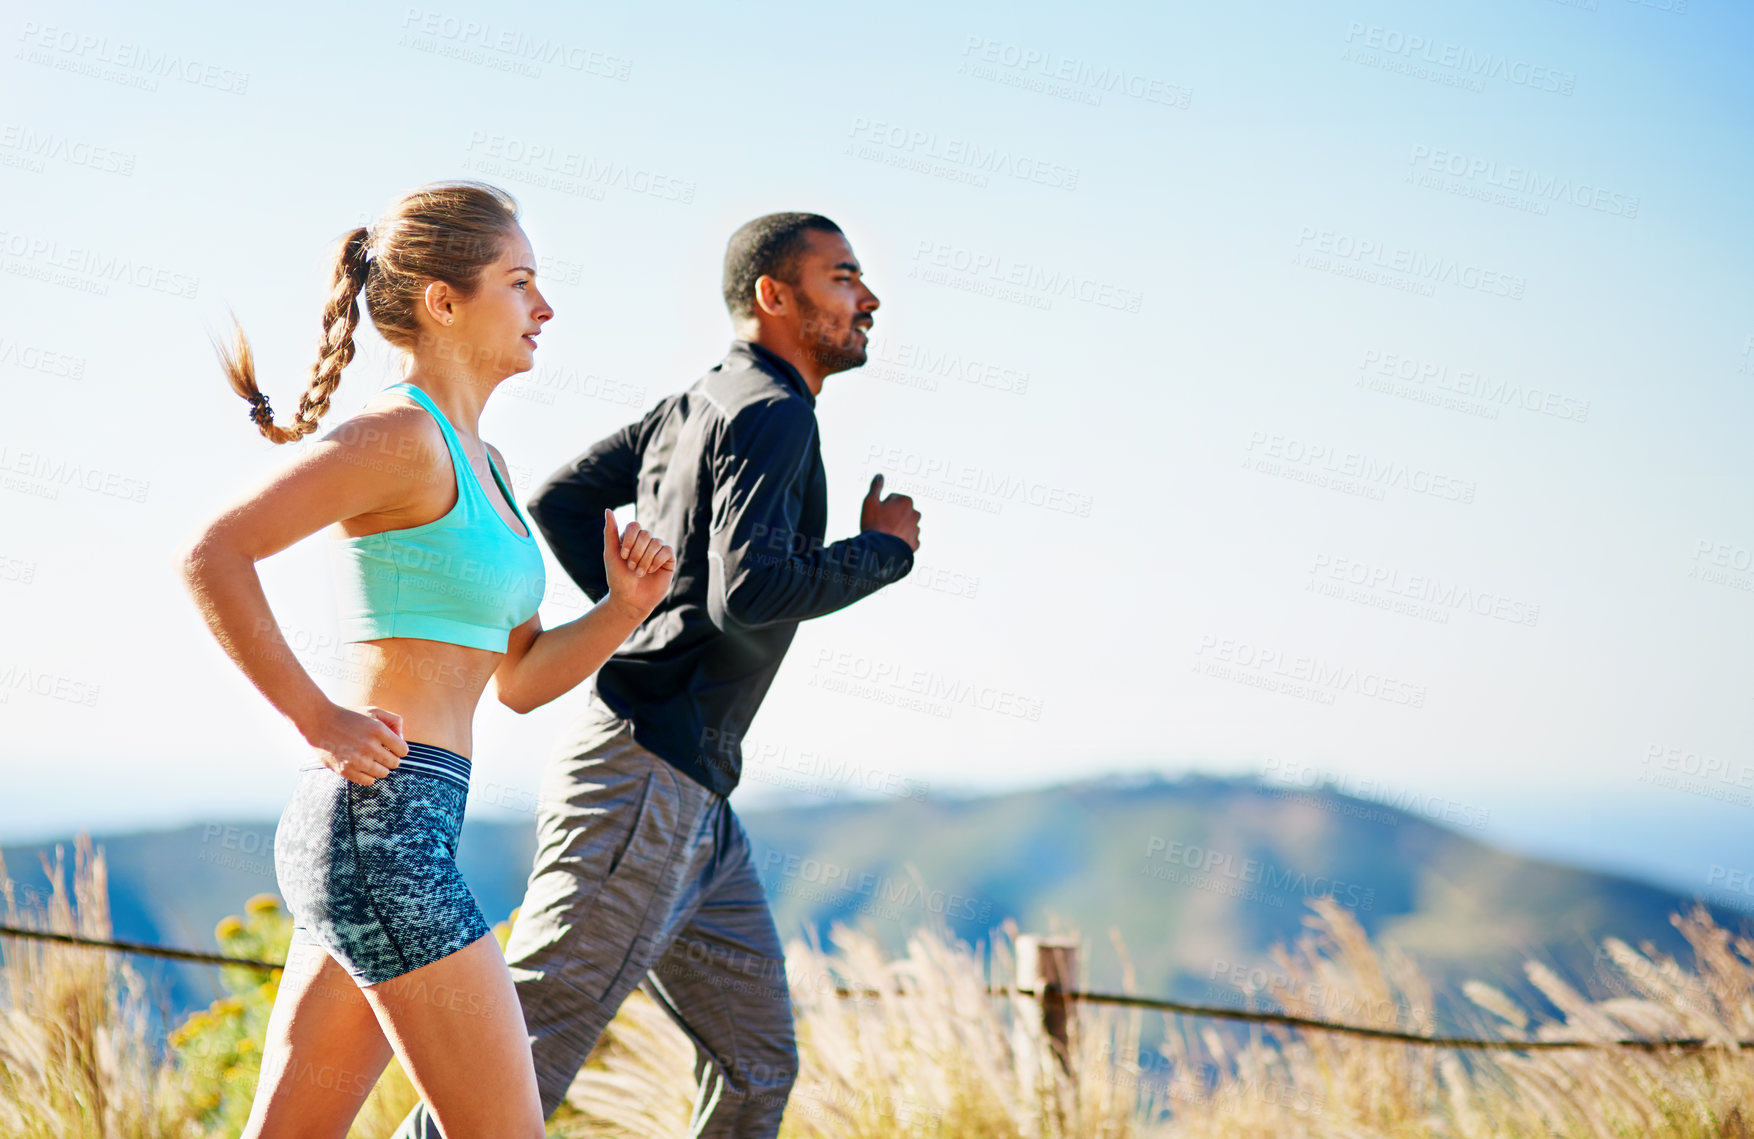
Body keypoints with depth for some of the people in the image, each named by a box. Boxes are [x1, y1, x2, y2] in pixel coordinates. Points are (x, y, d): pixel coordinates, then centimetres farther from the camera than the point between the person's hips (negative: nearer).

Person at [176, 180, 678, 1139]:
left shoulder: (477, 461, 19)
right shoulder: (399, 432, -9)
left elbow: (520, 677, 20)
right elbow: (210, 555, -18)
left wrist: (627, 603, 4)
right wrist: (319, 721, -16)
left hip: (371, 829, 10)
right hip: (383, 820, -10)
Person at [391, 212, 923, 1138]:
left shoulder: (698, 405, 19)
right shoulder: (771, 412, -10)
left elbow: (558, 502, 24)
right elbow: (749, 592, -23)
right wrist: (883, 550, -9)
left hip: (694, 802, 10)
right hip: (645, 780, -10)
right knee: (525, 1060, -11)